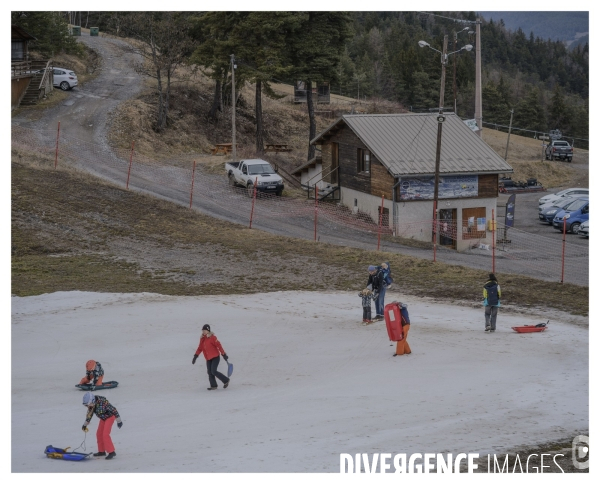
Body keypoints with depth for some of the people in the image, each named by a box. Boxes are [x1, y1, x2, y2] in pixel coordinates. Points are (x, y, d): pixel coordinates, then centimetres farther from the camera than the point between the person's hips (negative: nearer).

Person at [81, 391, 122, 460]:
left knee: (105, 434, -16)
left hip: (110, 417, -8)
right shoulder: (91, 405, -13)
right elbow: (89, 414, 6)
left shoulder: (103, 402, -36)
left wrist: (119, 421, -19)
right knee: (99, 434, 8)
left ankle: (111, 452, -9)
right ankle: (101, 451, 21)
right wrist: (85, 424, 15)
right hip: (103, 418, 8)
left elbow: (113, 410, -27)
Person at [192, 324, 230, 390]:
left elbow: (219, 346, -14)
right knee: (210, 372, 2)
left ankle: (226, 380, 0)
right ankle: (213, 385, 12)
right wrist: (195, 356, 9)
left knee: (214, 371, -15)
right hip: (208, 359, 7)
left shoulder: (212, 338, -13)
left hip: (215, 357, -7)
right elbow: (200, 348, 15)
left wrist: (224, 354, -15)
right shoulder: (202, 339, 8)